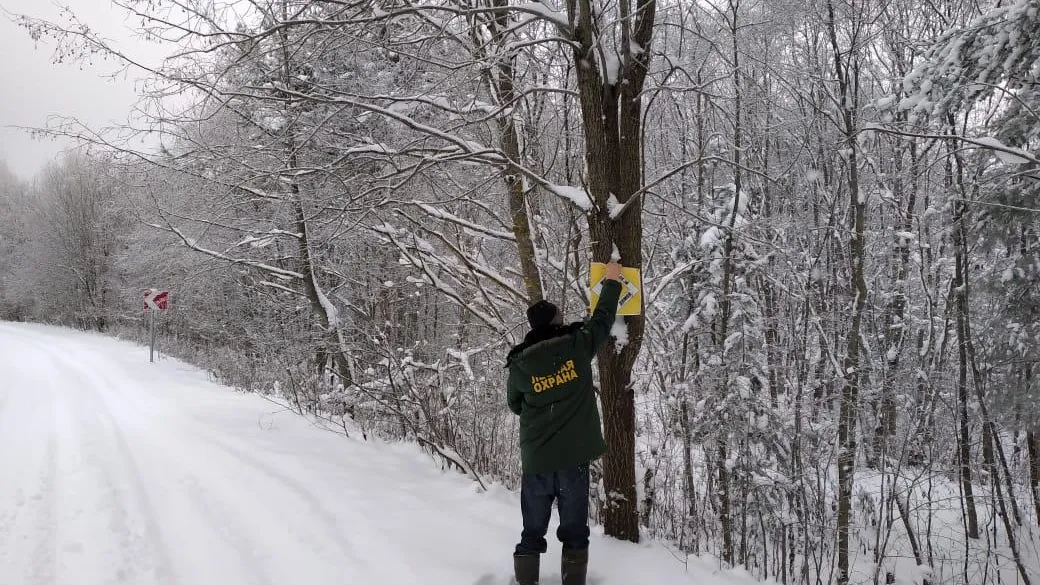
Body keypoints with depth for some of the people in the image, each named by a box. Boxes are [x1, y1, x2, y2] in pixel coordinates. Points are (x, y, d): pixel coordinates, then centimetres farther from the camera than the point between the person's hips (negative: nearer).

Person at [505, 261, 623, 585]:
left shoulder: (520, 363, -5)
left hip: (536, 459, 1)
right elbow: (602, 318, 10)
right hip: (574, 456, 0)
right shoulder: (577, 346, -7)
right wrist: (612, 281, 23)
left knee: (533, 531, 12)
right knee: (574, 529, 11)